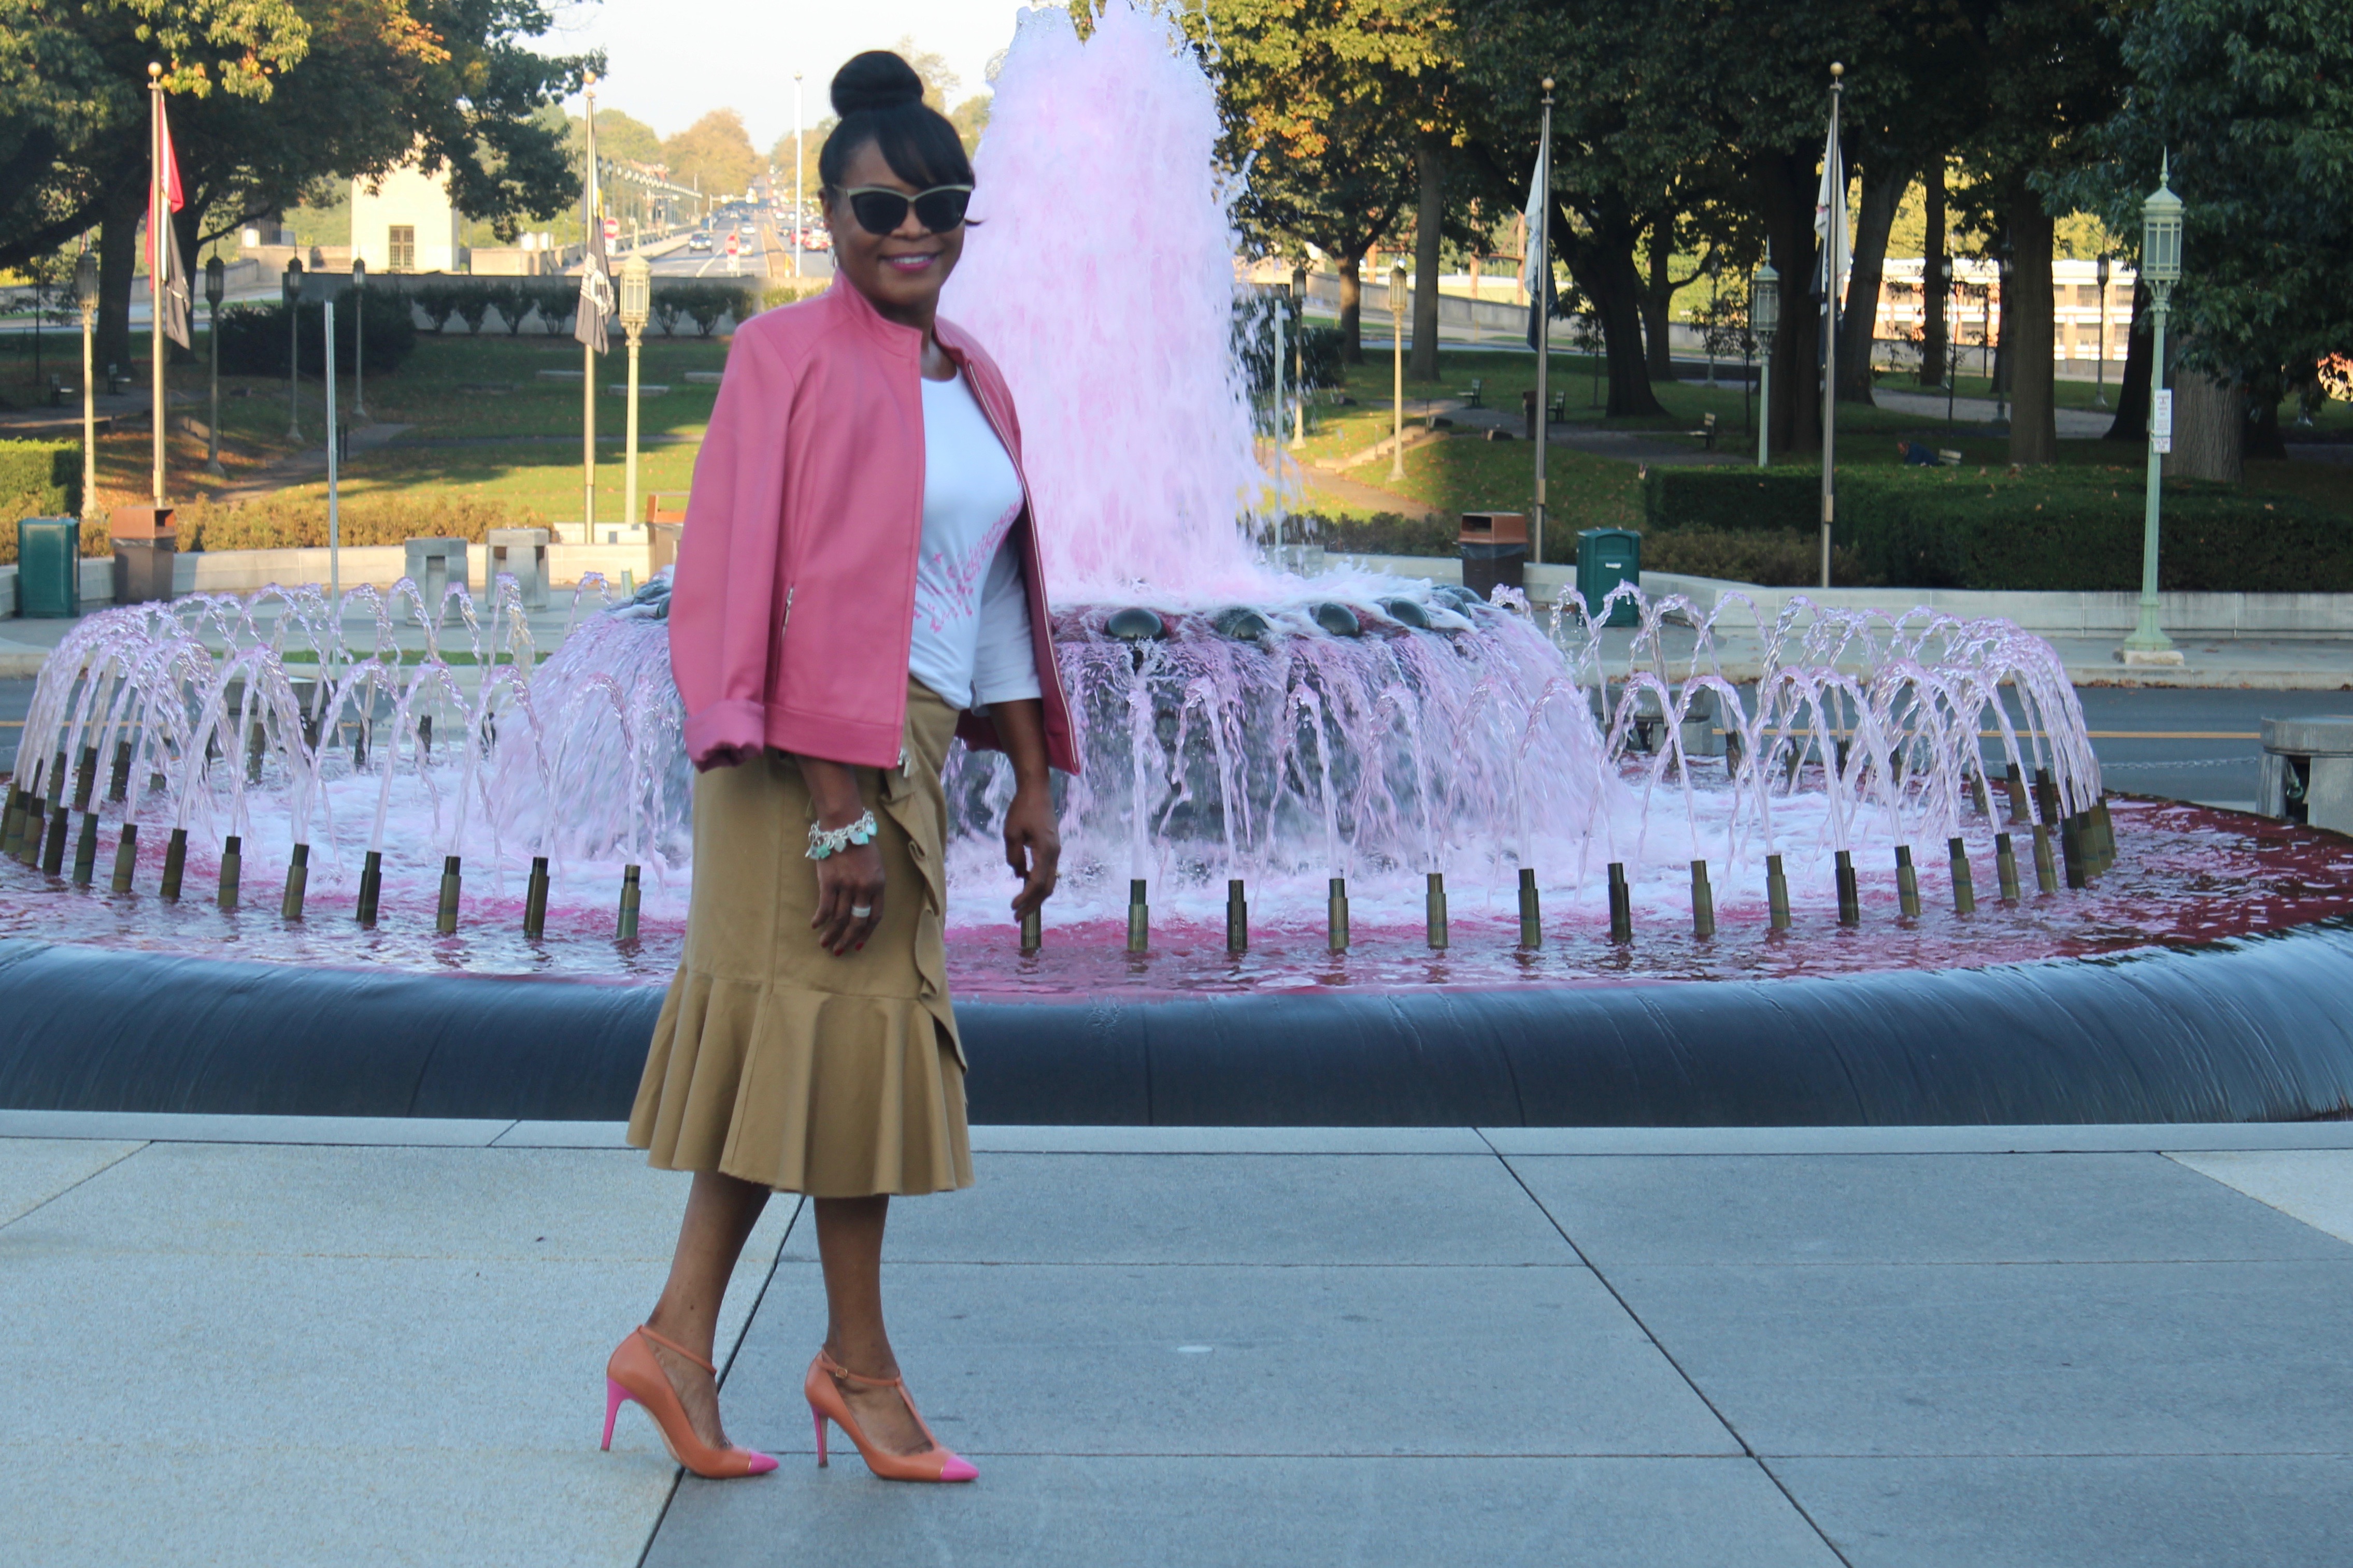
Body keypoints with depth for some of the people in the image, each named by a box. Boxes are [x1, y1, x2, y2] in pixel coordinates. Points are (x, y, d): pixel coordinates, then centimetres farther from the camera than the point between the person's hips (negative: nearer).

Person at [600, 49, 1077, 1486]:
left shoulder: (970, 381, 15)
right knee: (851, 1021, 0)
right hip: (823, 751, -8)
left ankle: (682, 1338, 15)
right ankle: (859, 1362, 12)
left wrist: (1033, 780, 15)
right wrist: (843, 811, -19)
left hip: (912, 748, 8)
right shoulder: (794, 358, -9)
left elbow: (1001, 594, 19)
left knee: (784, 1038, 9)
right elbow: (793, 591, -15)